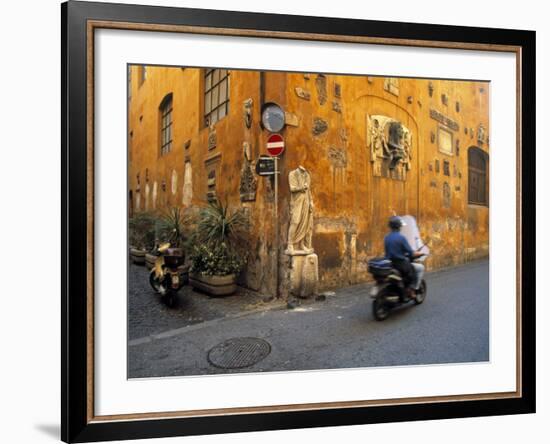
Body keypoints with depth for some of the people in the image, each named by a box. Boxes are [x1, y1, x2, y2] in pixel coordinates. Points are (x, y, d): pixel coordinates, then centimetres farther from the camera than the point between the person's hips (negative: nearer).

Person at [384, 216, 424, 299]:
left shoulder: (386, 238, 5)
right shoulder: (401, 238, -15)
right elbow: (411, 253, -13)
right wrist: (419, 253, 7)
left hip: (389, 264, 8)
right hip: (401, 264, -8)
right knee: (420, 268, 13)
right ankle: (411, 290, 7)